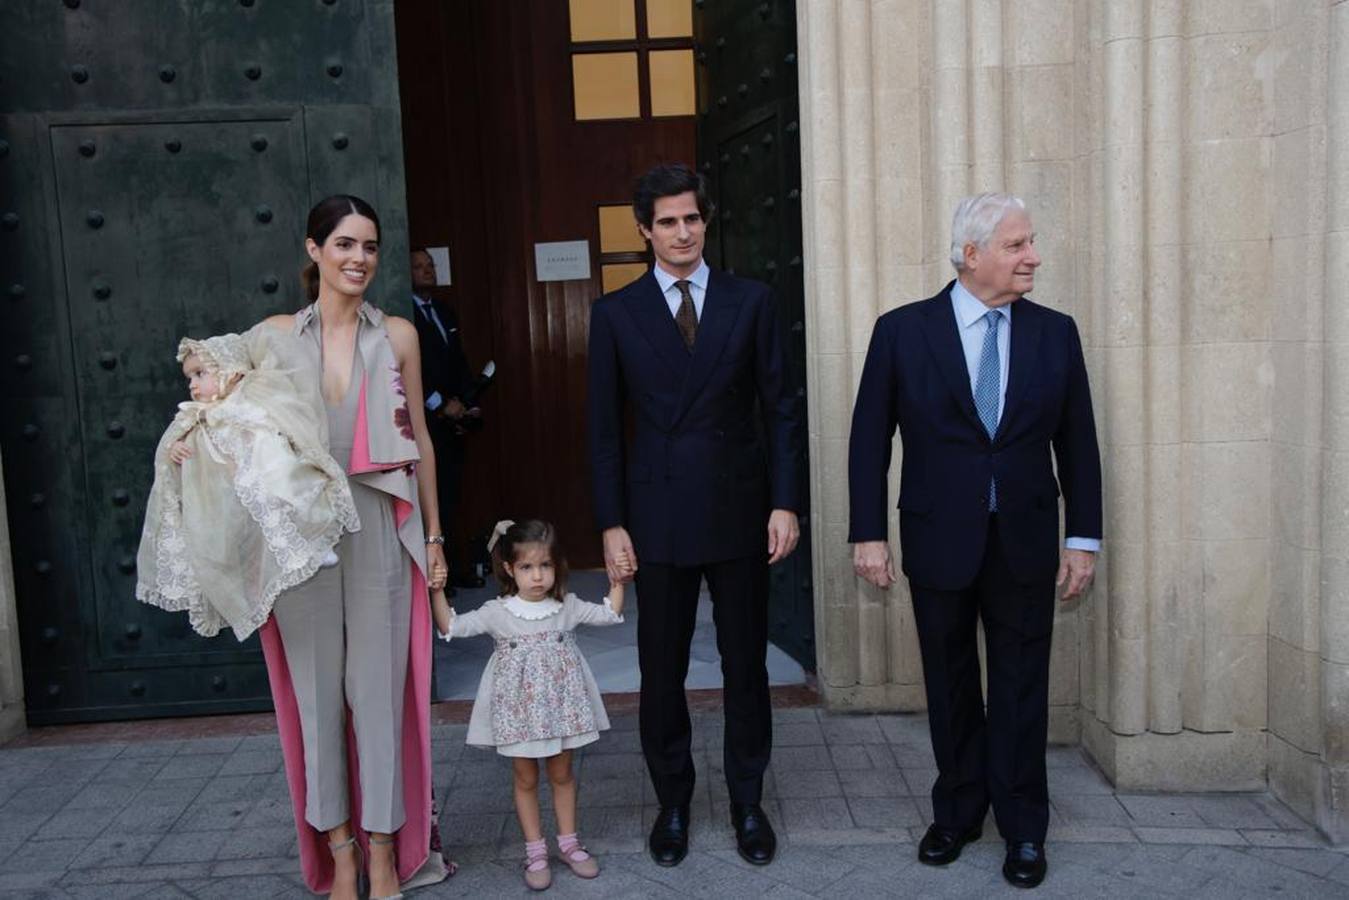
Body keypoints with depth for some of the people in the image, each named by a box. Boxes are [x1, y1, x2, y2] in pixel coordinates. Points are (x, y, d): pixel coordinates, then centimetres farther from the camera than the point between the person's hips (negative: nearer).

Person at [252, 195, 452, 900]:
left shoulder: (397, 335, 5)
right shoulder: (276, 335, 5)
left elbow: (419, 439, 7)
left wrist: (433, 536, 6)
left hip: (378, 529, 0)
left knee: (378, 687, 3)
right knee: (316, 691, 7)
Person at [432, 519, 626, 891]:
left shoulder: (567, 606, -2)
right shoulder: (498, 612, -8)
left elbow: (609, 614, 5)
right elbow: (451, 627, -12)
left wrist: (618, 581, -4)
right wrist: (437, 592, -23)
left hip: (560, 704, 2)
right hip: (519, 708, -1)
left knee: (562, 775, 13)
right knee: (526, 779, 9)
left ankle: (568, 842, 27)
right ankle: (535, 850, 21)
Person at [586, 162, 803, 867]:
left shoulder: (751, 301, 3)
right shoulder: (615, 313, 2)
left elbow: (780, 409, 4)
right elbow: (604, 428, 2)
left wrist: (785, 503, -3)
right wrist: (612, 524, -3)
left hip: (739, 512, 1)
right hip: (657, 515, 0)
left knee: (746, 666, 11)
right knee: (661, 673, 9)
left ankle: (748, 803, 28)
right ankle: (673, 804, 28)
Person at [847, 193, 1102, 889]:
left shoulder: (1055, 333, 1)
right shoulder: (902, 332, -5)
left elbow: (1077, 443, 5)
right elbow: (869, 439, -3)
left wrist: (1083, 537, 3)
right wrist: (868, 533, -6)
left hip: (1025, 543, 1)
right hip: (939, 539, -1)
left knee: (1020, 688, 10)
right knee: (951, 687, 13)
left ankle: (1023, 829, 26)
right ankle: (958, 812, 32)